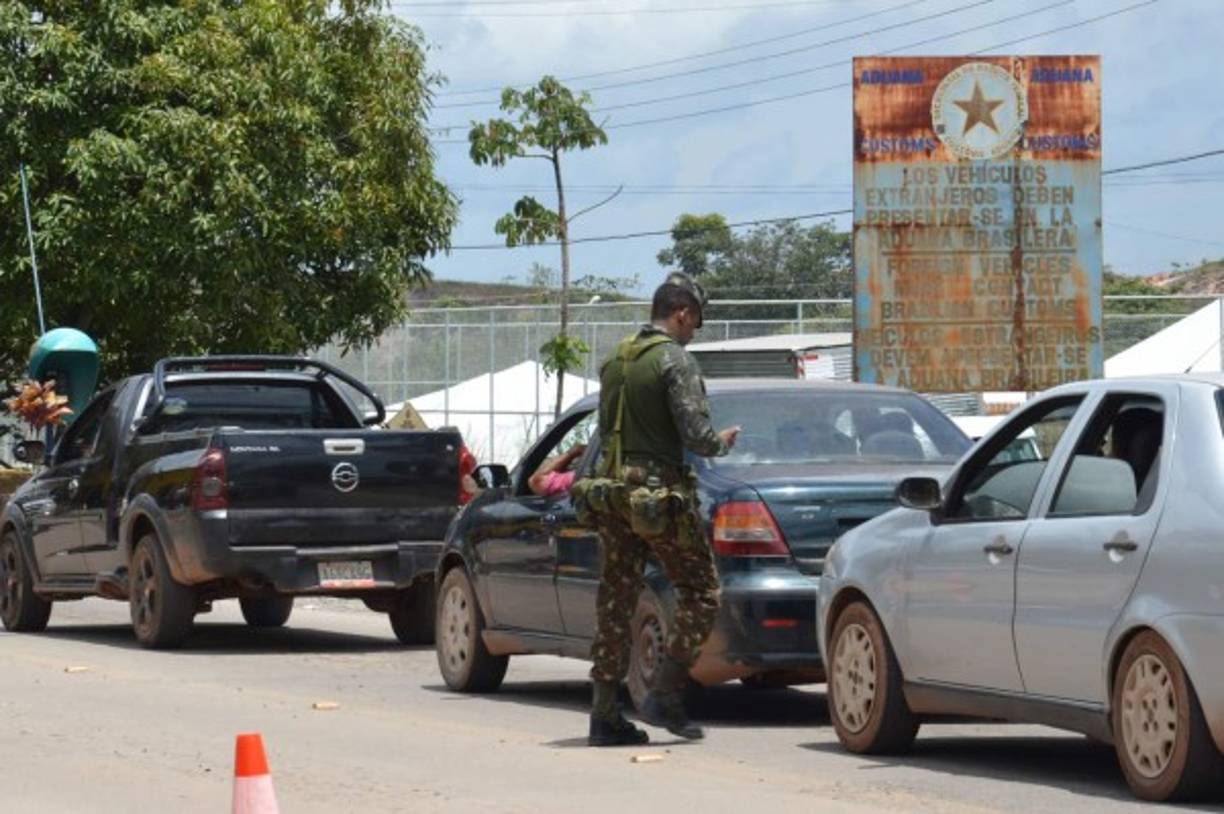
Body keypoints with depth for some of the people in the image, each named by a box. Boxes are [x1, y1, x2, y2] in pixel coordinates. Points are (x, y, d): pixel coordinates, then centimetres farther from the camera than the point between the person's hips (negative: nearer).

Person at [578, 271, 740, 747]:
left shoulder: (616, 361, 13)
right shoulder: (674, 360, -11)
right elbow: (695, 435, -16)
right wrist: (722, 443, 3)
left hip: (612, 492, 7)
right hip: (659, 493, -7)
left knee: (615, 601, 9)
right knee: (700, 593, 4)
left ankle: (605, 716, 8)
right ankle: (664, 697, -2)